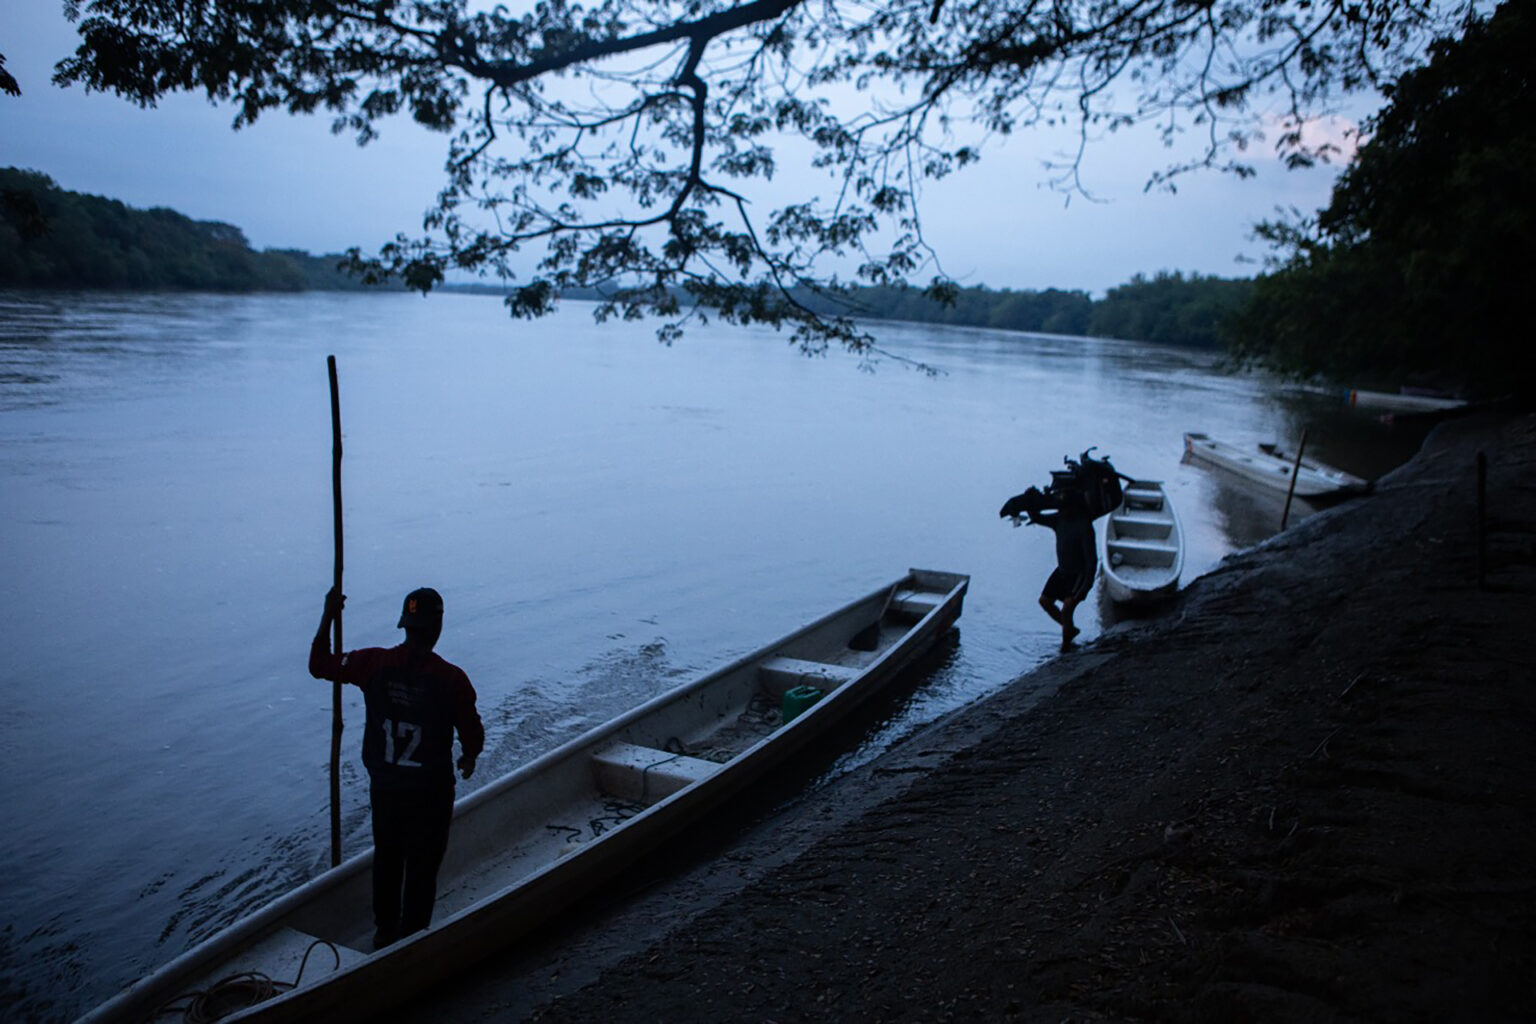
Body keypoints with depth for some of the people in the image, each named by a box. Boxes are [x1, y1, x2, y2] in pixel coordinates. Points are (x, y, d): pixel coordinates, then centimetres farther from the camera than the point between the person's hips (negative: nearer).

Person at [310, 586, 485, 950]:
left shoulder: (375, 663, -13)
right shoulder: (452, 678, -19)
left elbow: (319, 664, 1)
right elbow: (472, 733, -8)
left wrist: (328, 617, 10)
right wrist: (468, 759, 13)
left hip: (384, 786, 4)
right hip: (430, 791, -3)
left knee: (386, 859, 24)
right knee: (422, 866, 13)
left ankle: (385, 932, 38)